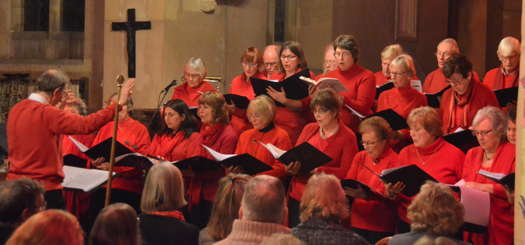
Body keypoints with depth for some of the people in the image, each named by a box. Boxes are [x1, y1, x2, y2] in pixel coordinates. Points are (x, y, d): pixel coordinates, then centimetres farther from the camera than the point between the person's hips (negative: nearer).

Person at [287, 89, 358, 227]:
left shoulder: (347, 137, -3)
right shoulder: (309, 129, 12)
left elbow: (345, 172, -9)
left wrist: (318, 170, -23)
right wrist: (291, 167, -11)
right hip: (297, 196, 5)